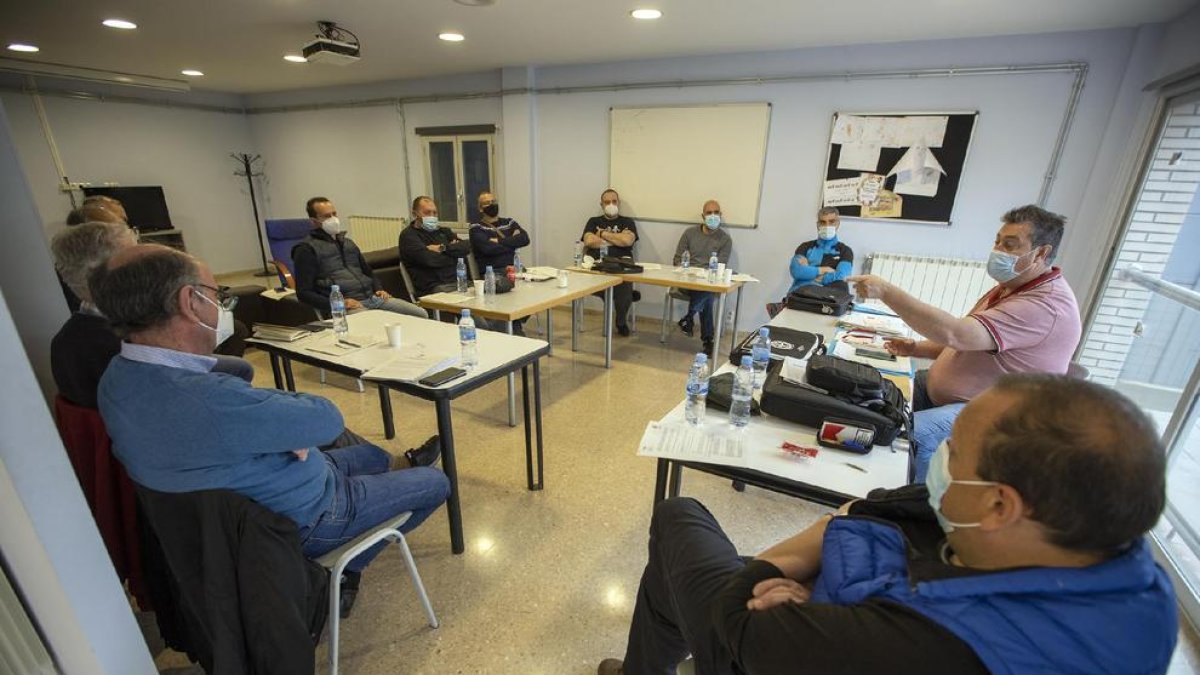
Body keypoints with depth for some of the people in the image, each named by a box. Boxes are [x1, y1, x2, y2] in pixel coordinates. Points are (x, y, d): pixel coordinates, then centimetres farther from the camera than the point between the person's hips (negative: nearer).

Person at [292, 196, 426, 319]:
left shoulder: (348, 242, 25)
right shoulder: (307, 249, 4)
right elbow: (304, 293, -2)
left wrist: (379, 289, 13)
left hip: (372, 297, 6)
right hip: (346, 307, -6)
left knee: (421, 314, -12)